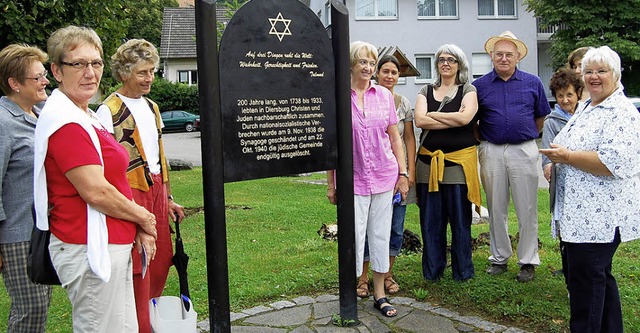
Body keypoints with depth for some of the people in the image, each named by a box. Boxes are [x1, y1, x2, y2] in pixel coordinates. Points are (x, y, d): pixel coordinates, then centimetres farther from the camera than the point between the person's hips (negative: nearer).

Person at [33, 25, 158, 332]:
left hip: (112, 246, 10)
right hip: (88, 249, -10)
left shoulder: (85, 117, 15)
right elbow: (95, 192, -22)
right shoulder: (66, 122, -17)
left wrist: (137, 230, 6)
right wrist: (143, 217, -7)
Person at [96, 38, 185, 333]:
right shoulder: (108, 111, -9)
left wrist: (167, 199, 20)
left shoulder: (151, 107, 15)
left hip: (156, 190, 8)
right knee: (138, 267, -1)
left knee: (162, 260, 12)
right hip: (130, 192, -7)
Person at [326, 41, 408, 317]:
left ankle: (379, 294, 22)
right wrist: (331, 183, 1)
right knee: (354, 236, 0)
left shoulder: (384, 95, 6)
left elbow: (395, 138, 10)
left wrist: (403, 174, 6)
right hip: (352, 179, -3)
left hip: (384, 176, 3)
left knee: (381, 235, 9)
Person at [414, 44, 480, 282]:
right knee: (430, 219, 5)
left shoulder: (468, 90, 7)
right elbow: (420, 120, -6)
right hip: (429, 161, 2)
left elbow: (465, 117, -14)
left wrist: (433, 114, -6)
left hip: (459, 161, -2)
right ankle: (432, 270, 18)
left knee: (460, 218, 1)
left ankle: (463, 271, 15)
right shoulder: (426, 92, 13)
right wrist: (454, 120, -9)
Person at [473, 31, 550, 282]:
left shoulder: (532, 83, 5)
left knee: (527, 210, 3)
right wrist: (483, 141, 6)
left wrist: (527, 137, 13)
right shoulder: (480, 85, 5)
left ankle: (528, 261, 14)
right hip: (491, 152, 1)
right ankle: (499, 258, 22)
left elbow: (541, 117, 14)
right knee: (496, 209, 9)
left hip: (524, 150, -1)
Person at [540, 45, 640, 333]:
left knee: (585, 279, -4)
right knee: (599, 275, 19)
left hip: (600, 215, -10)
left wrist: (566, 156, -18)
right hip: (583, 212, 10)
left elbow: (614, 163, -27)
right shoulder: (587, 109, 17)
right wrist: (557, 155, 9)